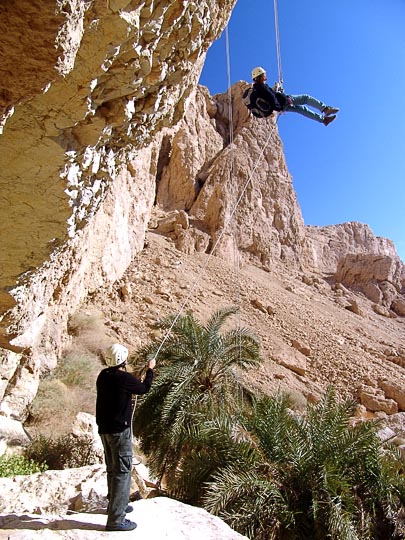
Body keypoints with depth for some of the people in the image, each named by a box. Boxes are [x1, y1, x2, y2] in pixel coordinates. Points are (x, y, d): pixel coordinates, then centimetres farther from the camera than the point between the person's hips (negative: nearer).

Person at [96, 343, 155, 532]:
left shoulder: (103, 376, 1)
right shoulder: (124, 378, -20)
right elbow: (144, 388, -3)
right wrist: (150, 369, 11)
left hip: (104, 429, 8)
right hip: (119, 430, -8)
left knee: (112, 469, 22)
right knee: (122, 471, -1)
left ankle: (116, 504, 39)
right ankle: (116, 519, 4)